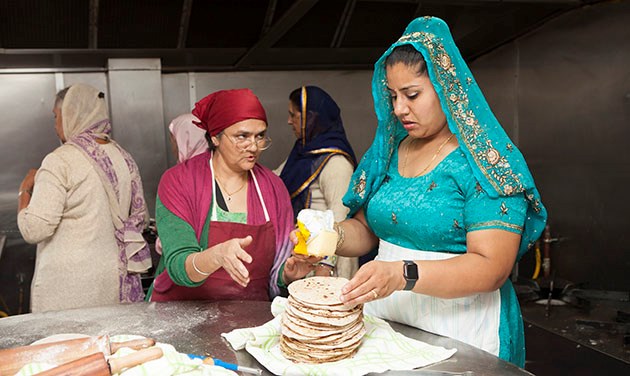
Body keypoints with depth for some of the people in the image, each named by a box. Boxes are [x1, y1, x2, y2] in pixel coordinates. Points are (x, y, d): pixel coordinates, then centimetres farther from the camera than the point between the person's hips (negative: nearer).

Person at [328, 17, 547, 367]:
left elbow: (492, 269, -21)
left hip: (459, 331, -5)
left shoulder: (485, 162, -14)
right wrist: (334, 235, -11)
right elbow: (366, 228, 11)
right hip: (386, 316, 6)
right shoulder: (389, 152, 5)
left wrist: (403, 274, -34)